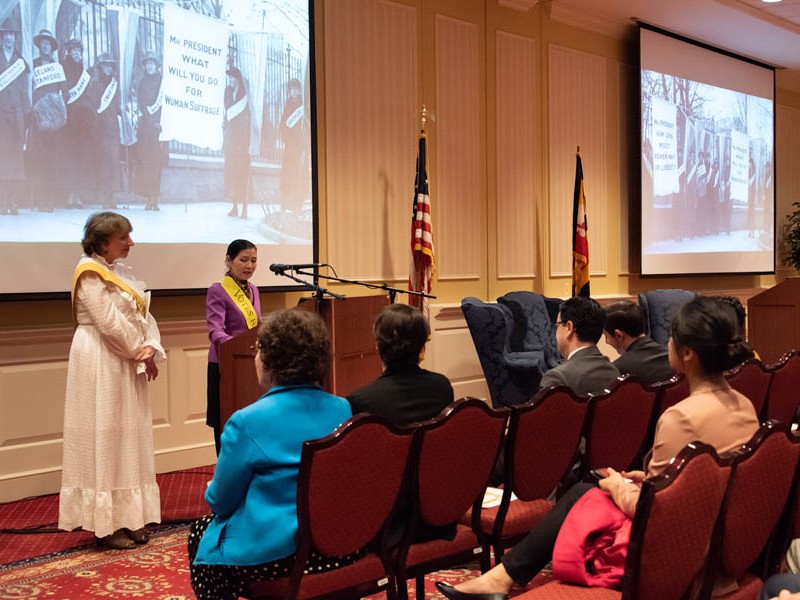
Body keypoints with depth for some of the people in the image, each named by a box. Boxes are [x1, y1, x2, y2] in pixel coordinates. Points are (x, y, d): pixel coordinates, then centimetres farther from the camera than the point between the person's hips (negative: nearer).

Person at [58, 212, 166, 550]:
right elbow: (109, 323, -20)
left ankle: (128, 518, 21)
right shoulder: (91, 273, -12)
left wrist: (151, 348, -9)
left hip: (128, 365, 9)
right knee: (105, 439, -3)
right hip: (101, 365, -9)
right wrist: (140, 352, -11)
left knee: (129, 440, 12)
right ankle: (106, 524, 5)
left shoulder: (122, 272, 13)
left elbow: (144, 316, 8)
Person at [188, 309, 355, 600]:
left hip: (273, 555, -6)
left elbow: (221, 501, -6)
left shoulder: (248, 422, -17)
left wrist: (212, 490, 19)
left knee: (200, 533, 23)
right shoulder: (344, 410, -1)